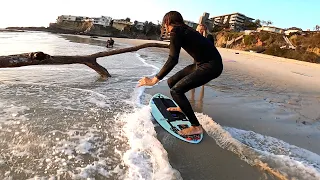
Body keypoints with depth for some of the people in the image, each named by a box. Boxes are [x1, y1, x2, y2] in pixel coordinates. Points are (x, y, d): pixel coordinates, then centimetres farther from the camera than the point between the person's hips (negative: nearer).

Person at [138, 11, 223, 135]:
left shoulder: (176, 32, -12)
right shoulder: (184, 29, 14)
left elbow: (173, 60, -24)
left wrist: (154, 80, -24)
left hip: (211, 66, -9)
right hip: (202, 63, 9)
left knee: (176, 90, -15)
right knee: (172, 81, 14)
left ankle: (196, 127, -6)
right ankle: (182, 108, 39)